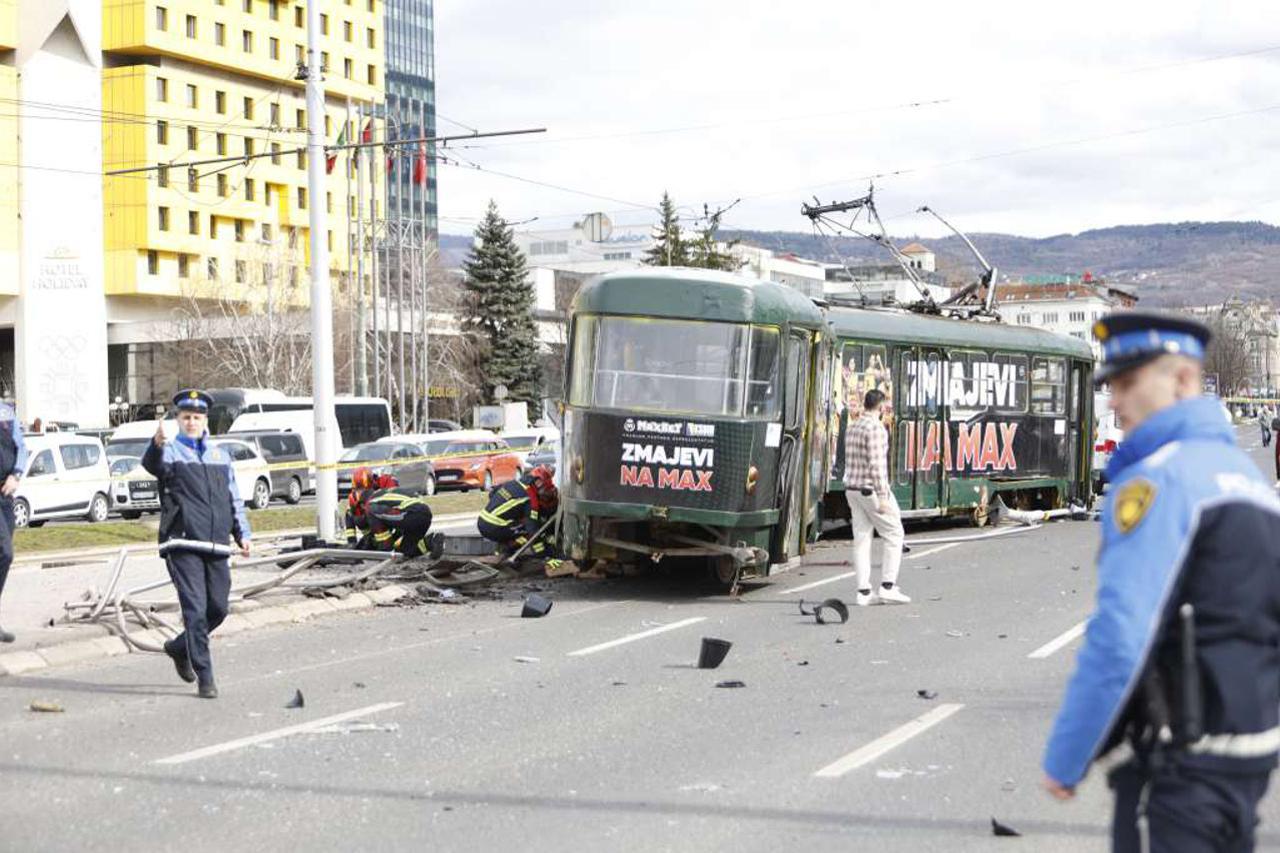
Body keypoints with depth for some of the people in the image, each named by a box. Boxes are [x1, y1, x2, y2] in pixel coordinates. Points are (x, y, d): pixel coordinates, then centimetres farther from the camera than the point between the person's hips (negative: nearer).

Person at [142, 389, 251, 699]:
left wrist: (242, 533, 17)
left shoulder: (220, 455, 20)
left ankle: (179, 647, 32)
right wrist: (156, 445, -45)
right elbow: (154, 464, -23)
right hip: (183, 543, -6)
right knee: (195, 609, -9)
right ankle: (205, 678, -6)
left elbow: (234, 497, 25)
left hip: (216, 545, 6)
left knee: (218, 608, 8)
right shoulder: (171, 451, 2)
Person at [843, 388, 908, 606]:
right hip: (871, 489, -8)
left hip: (853, 489, 8)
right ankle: (888, 587, -4)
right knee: (894, 534, 1)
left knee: (861, 538, 6)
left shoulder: (852, 428, 13)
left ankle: (863, 592, 3)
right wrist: (883, 497, -20)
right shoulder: (875, 428, -14)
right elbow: (876, 465, -20)